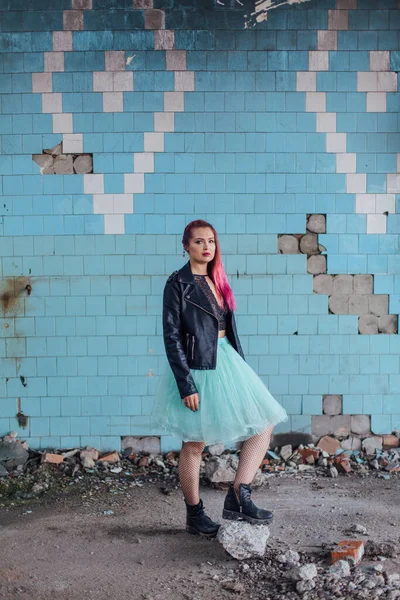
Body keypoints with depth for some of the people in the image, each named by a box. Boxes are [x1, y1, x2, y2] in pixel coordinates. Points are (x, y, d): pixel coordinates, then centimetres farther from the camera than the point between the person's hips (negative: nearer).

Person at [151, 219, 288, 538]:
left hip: (226, 361, 8)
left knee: (265, 423, 2)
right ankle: (195, 516, 22)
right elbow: (172, 337, -14)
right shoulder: (178, 283, -10)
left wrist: (241, 368, 16)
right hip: (196, 368, -8)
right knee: (194, 445, 5)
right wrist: (186, 385, -18)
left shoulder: (217, 280, 12)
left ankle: (238, 497, 7)